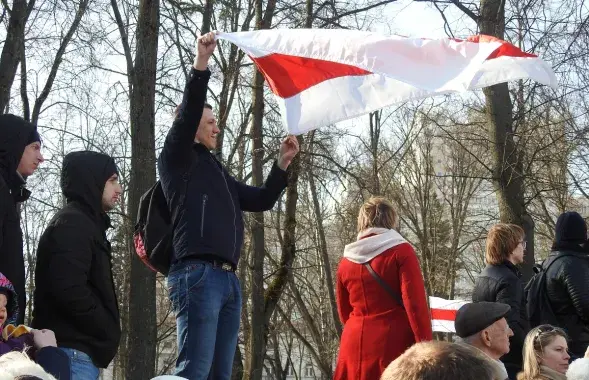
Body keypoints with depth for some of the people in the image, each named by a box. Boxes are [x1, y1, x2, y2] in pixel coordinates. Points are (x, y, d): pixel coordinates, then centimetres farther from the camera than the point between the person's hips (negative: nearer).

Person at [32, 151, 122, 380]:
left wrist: (105, 337, 10)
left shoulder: (85, 224, 22)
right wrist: (108, 334, -11)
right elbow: (70, 290, -21)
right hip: (73, 351, -10)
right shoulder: (73, 223, -8)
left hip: (81, 349, 10)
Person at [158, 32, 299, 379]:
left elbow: (262, 200, 29)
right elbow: (187, 114, -10)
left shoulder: (218, 172, 28)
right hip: (197, 274, -8)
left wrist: (282, 164, 17)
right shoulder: (177, 160, 7)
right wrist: (201, 65, -18)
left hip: (228, 279, 8)